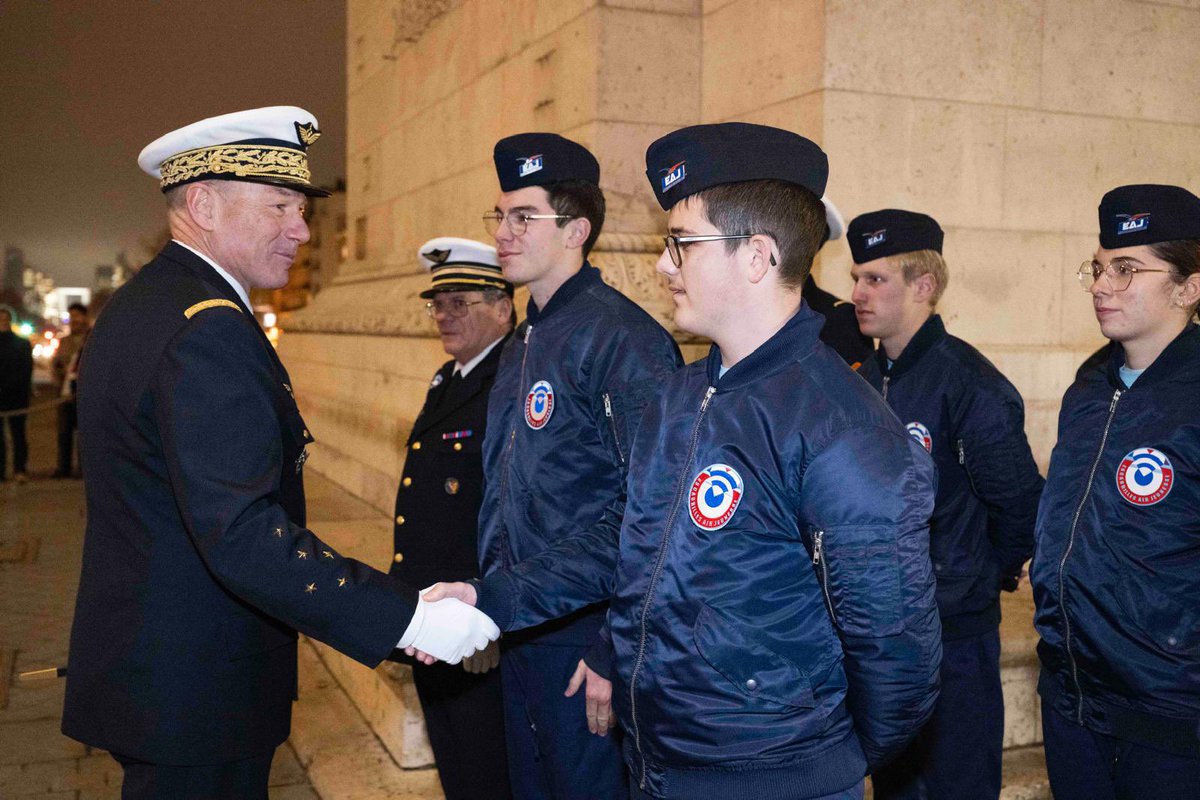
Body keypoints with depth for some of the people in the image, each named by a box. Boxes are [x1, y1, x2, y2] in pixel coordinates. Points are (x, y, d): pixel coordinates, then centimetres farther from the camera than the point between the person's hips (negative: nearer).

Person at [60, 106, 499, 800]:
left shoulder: (140, 305, 11)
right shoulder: (209, 327, -23)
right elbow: (243, 535, -31)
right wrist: (406, 618, -31)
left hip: (144, 659, 10)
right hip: (193, 689, -10)